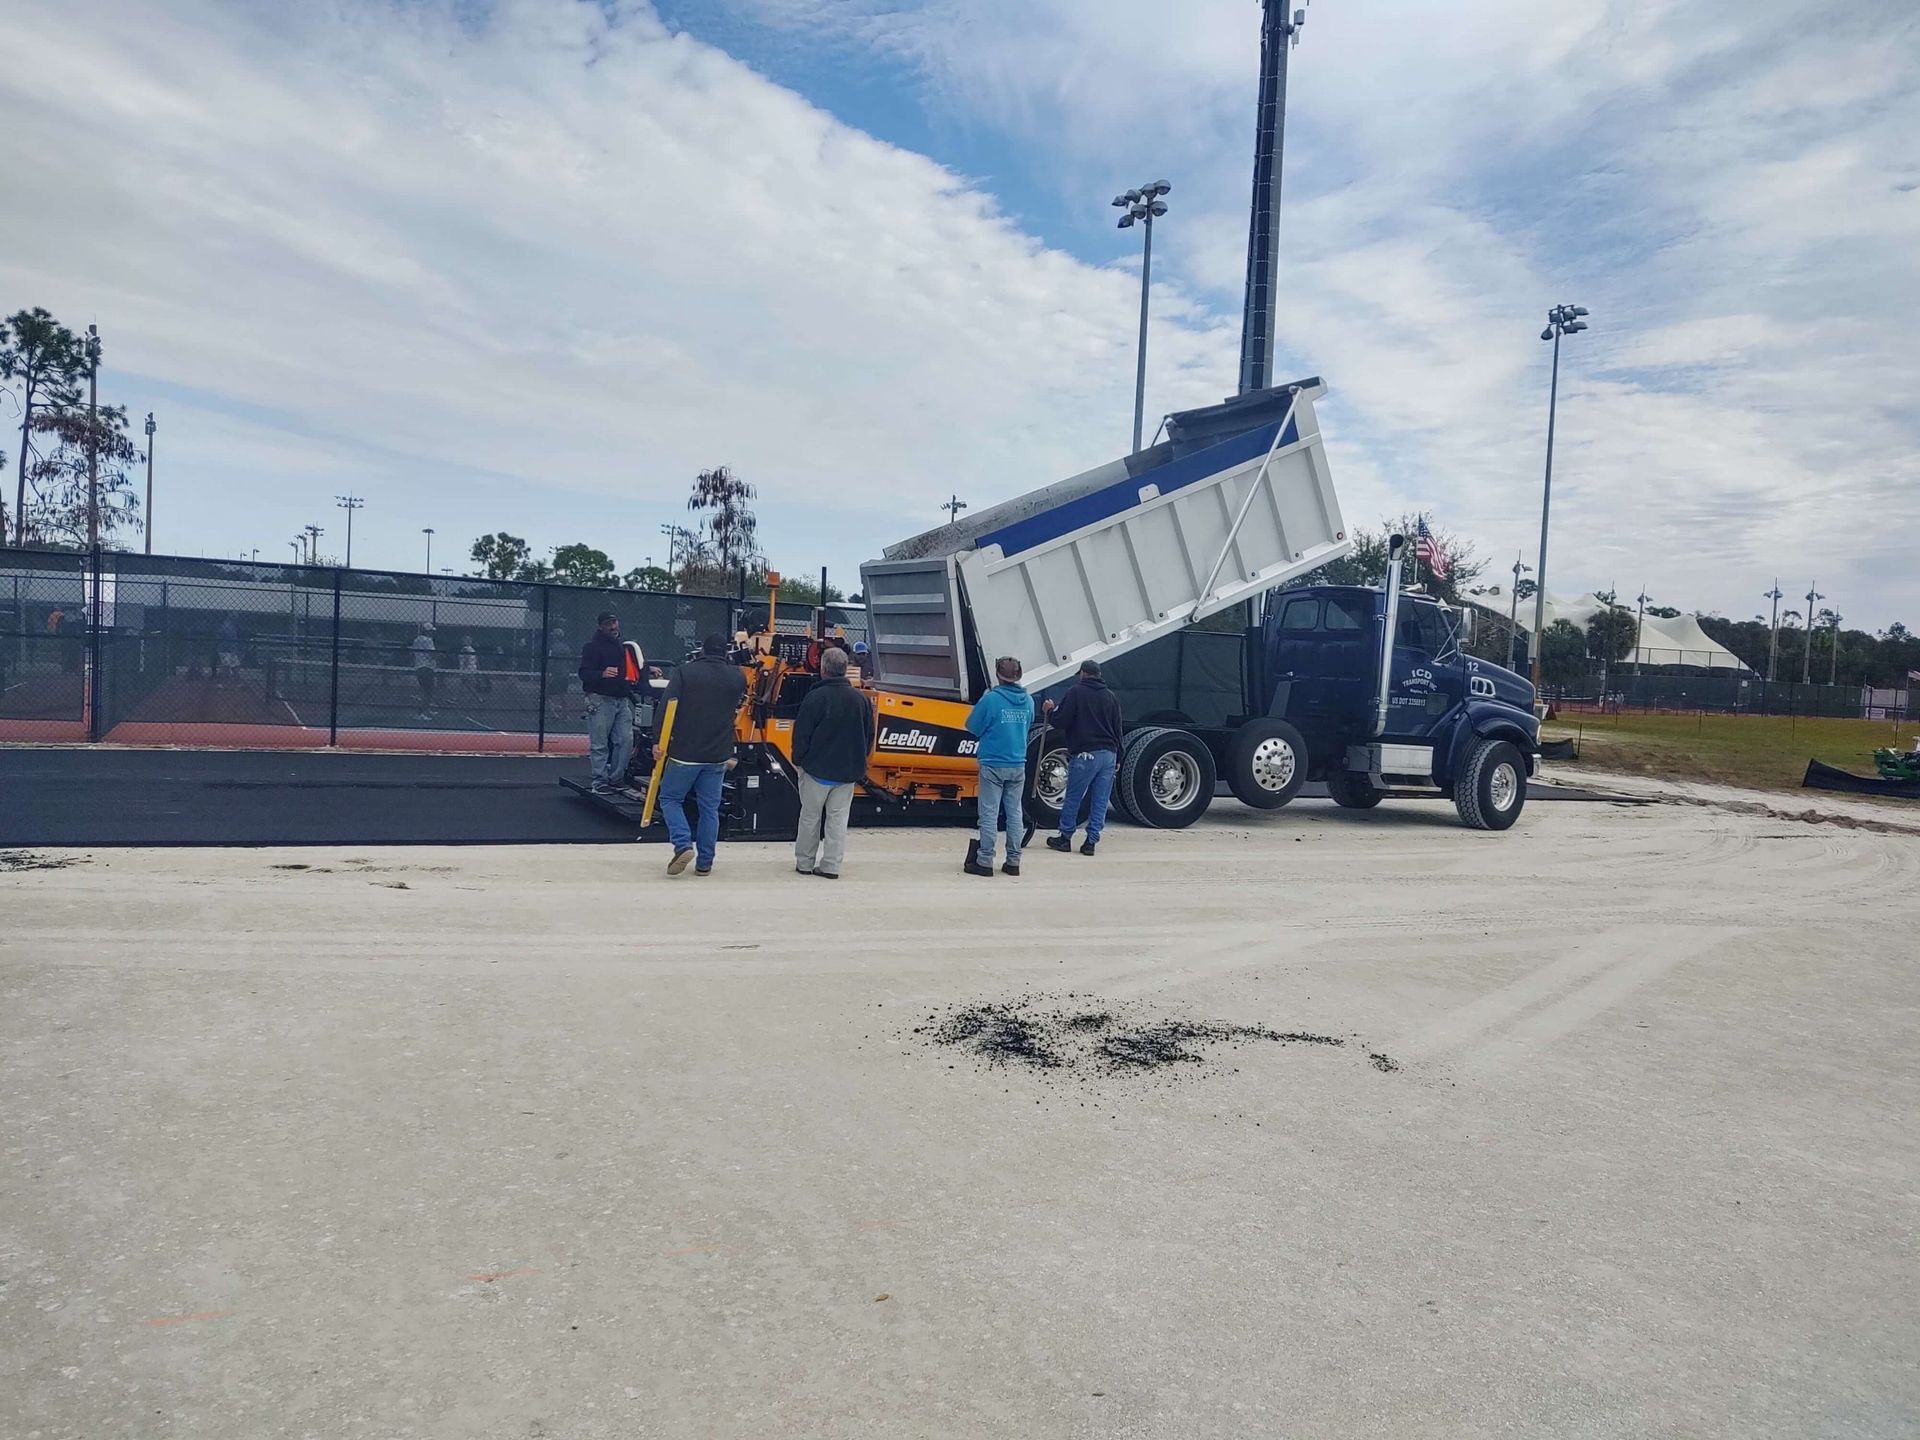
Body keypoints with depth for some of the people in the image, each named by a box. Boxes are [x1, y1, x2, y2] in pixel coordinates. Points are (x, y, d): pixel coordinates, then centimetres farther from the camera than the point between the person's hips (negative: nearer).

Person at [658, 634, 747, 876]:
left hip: (684, 751, -3)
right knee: (710, 808, 10)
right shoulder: (737, 677, 3)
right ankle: (705, 863, 12)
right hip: (718, 755, 3)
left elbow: (667, 706, -13)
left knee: (670, 798, 12)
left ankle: (683, 845, -7)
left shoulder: (684, 671, -6)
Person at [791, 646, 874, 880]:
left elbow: (801, 733, -12)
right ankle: (831, 865, 7)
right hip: (848, 772, 4)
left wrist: (798, 759, 4)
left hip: (817, 769, -3)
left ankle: (804, 862, 17)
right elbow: (869, 736, 9)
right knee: (838, 819, 7)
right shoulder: (860, 699, 1)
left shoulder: (815, 697, -14)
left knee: (810, 817, 9)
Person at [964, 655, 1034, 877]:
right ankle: (1013, 862, 14)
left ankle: (984, 862, 1)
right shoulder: (1028, 701, 4)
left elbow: (973, 726, -4)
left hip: (993, 765, -5)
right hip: (1018, 765, 5)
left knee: (989, 814, -1)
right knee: (1014, 813, 10)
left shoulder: (991, 699, -13)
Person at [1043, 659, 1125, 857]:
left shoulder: (1076, 692, -3)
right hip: (1109, 755, 5)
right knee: (1100, 801, 7)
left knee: (1073, 798, 6)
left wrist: (1050, 711, 14)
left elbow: (1059, 722, -7)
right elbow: (1117, 729, 17)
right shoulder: (1110, 696, 14)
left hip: (1085, 754, -5)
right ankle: (1091, 841, 8)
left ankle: (1065, 838, 14)